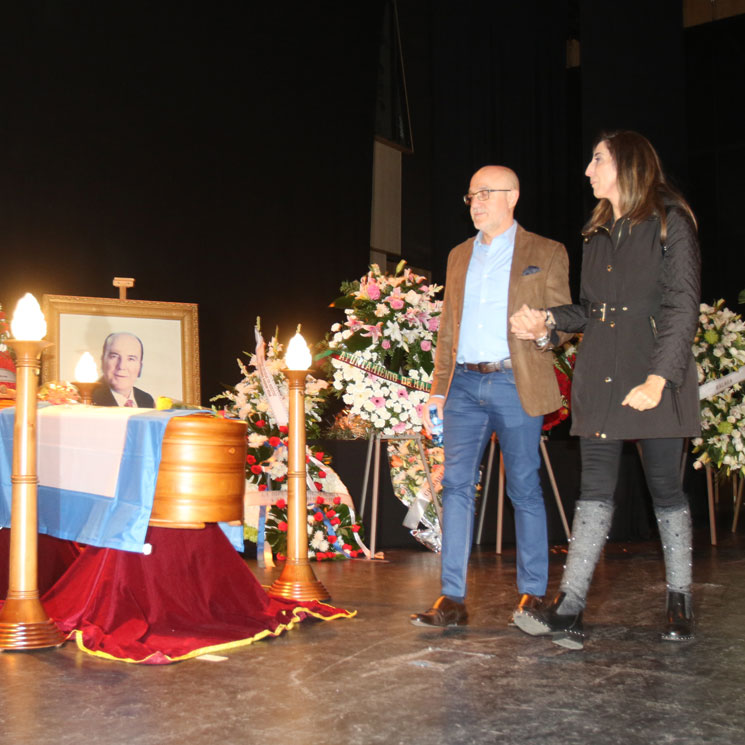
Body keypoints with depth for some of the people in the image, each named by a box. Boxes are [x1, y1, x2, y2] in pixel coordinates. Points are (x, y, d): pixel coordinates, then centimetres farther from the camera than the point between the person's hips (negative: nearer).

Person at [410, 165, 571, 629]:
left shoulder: (546, 254, 6)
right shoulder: (459, 256, 19)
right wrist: (438, 389, 14)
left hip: (516, 385, -4)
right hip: (464, 385, 4)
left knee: (524, 490, 2)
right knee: (456, 486, -2)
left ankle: (533, 595, 14)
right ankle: (453, 600, 1)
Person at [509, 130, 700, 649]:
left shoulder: (670, 222, 0)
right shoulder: (598, 233, 19)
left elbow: (683, 305, -8)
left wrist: (659, 376, -17)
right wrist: (549, 320, 3)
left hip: (654, 373, -5)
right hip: (599, 374, 5)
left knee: (666, 487, 1)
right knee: (595, 488, 1)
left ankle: (680, 604, 15)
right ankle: (569, 610, -3)